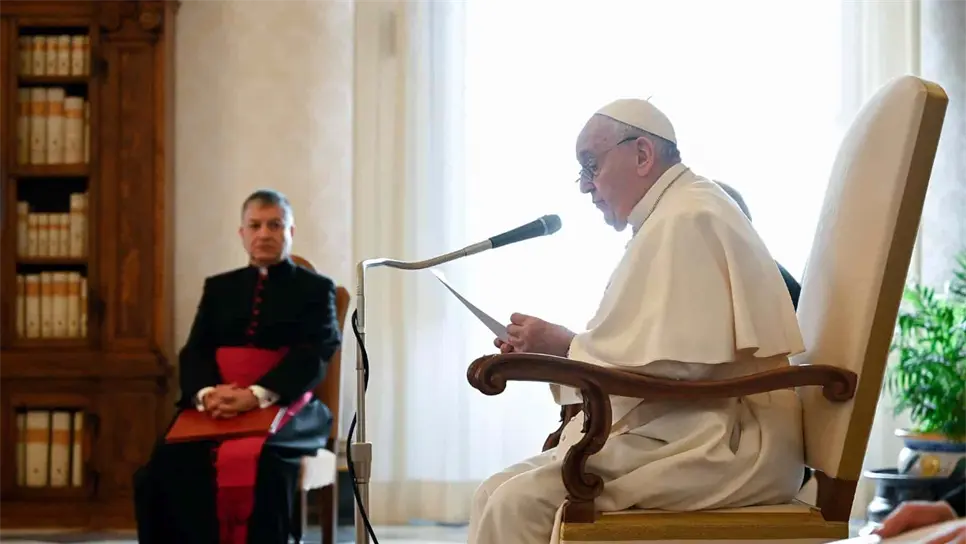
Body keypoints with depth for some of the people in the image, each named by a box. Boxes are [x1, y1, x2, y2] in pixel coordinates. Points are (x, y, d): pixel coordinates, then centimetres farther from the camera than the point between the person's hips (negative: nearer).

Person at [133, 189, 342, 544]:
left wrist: (256, 396, -22)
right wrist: (206, 393, -15)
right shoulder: (219, 287, 23)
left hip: (284, 408, -3)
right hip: (214, 409, 3)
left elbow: (313, 357, -4)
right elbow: (194, 352, 10)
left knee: (261, 468, -37)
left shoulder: (315, 289, 11)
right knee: (165, 468, -29)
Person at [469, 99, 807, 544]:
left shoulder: (685, 219, -11)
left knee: (519, 505, -21)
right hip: (699, 436, 10)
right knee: (499, 494, 0)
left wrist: (563, 344, -11)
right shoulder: (672, 216, 22)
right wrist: (551, 351, 6)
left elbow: (675, 360, -22)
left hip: (725, 448, -10)